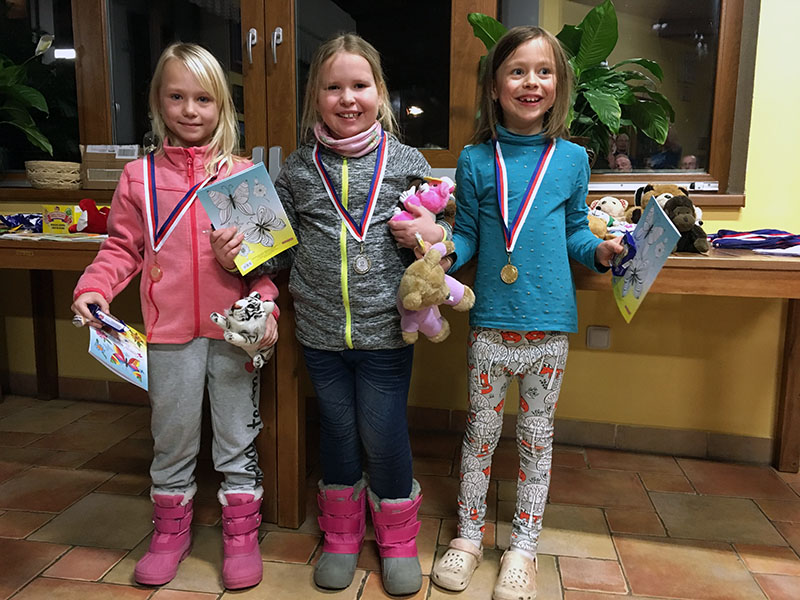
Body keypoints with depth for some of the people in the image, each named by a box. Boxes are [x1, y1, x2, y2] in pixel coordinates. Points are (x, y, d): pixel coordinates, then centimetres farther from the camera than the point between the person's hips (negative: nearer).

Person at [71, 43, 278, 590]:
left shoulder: (243, 175, 2)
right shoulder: (140, 177, 6)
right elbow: (123, 248, 9)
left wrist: (265, 304, -11)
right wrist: (94, 287, -7)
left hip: (233, 327, -1)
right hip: (170, 329, 2)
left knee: (238, 435, 10)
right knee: (172, 435, 15)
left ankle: (241, 533, 28)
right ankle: (171, 530, 36)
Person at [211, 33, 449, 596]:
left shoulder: (406, 161, -1)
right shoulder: (299, 168, 3)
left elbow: (439, 230, 6)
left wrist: (435, 235, -16)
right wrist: (239, 250, -8)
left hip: (386, 330, -2)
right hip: (321, 332, 2)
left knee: (384, 435, 8)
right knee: (338, 431, 17)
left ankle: (397, 539, 33)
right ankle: (342, 536, 38)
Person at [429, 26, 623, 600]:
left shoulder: (572, 158, 3)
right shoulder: (476, 160, 0)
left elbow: (574, 230, 10)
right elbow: (468, 232, 5)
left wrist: (599, 250, -9)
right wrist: (443, 253, -15)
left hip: (550, 323, 1)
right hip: (491, 321, 0)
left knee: (537, 435, 13)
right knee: (481, 430, 12)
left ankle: (524, 546, 31)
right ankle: (469, 534, 33)